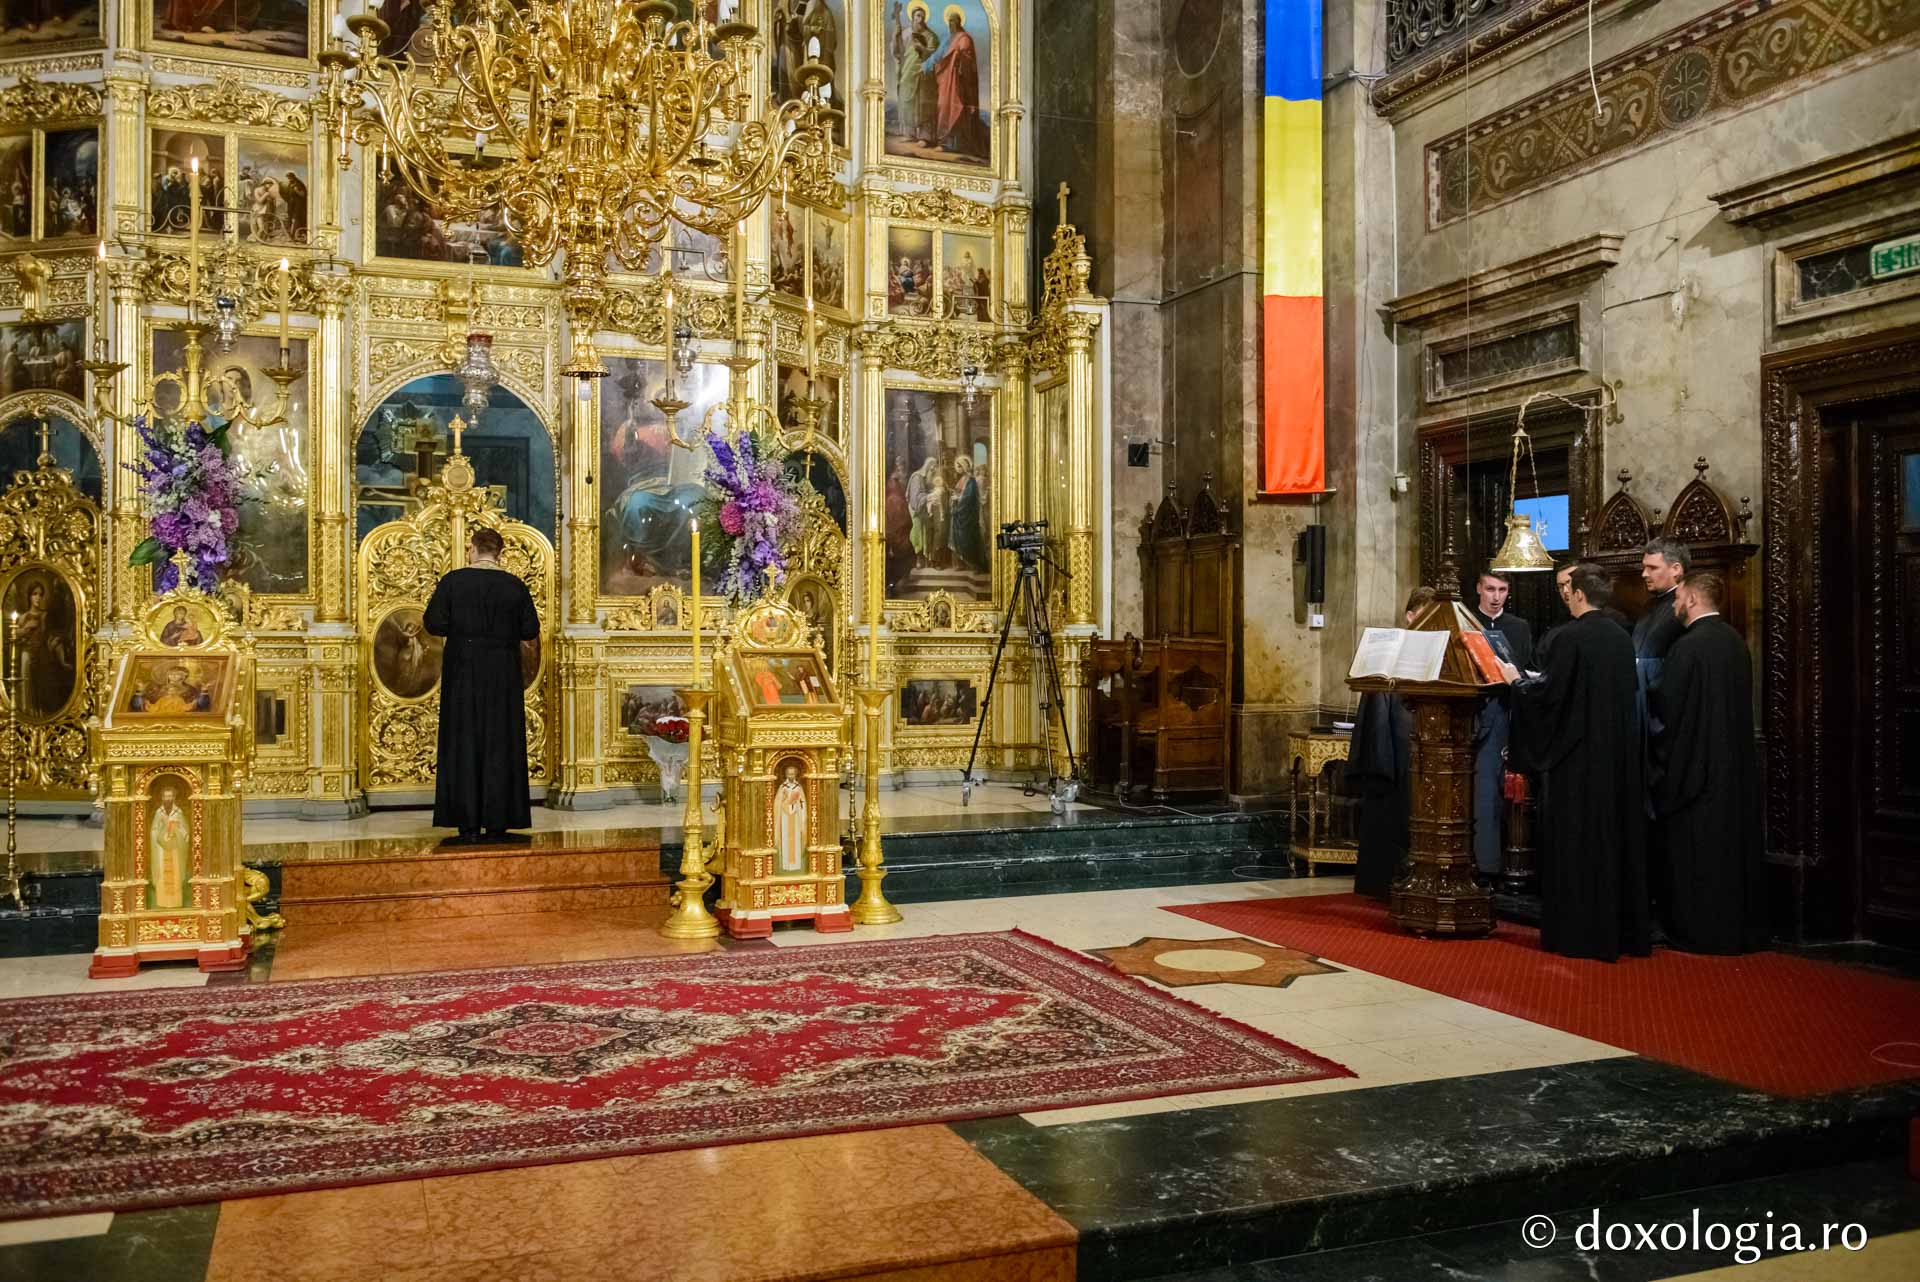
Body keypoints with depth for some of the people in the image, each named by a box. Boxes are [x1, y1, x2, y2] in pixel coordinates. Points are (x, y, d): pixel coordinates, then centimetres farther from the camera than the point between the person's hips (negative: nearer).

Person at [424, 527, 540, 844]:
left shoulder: (452, 582, -7)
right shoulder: (514, 586, -2)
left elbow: (434, 624, -8)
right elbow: (531, 630, 0)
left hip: (463, 673, -1)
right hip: (503, 676, 1)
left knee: (463, 746, 4)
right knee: (500, 745, 7)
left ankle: (468, 826, 1)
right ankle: (497, 823, 7)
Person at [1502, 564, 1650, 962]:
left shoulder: (1570, 637, -14)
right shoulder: (1622, 638, 7)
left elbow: (1550, 692, -17)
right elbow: (1626, 693, 16)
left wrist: (1517, 679, 3)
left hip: (1578, 754, -7)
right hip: (1618, 756, 7)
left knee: (1576, 837, 0)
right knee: (1616, 831, 12)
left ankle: (1580, 932, 4)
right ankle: (1624, 928, 19)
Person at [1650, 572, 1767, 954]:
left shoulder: (1688, 646, -17)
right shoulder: (1735, 641, 7)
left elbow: (1666, 707, -15)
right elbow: (1739, 704, 14)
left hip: (1696, 765, -8)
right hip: (1737, 763, 8)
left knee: (1696, 852, 1)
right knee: (1732, 846, 14)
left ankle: (1700, 932, 6)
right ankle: (1741, 928, 22)